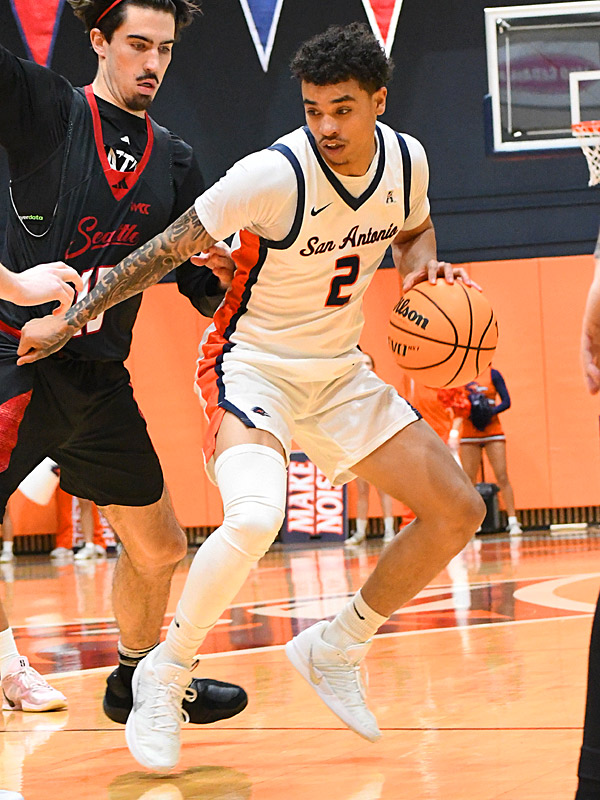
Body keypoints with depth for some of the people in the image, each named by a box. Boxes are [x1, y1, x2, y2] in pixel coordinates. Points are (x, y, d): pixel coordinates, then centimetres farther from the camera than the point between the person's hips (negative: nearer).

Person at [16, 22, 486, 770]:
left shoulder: (406, 159, -7)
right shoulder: (274, 175, -25)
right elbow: (167, 251, -15)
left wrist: (424, 266, -8)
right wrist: (70, 319, -12)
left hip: (339, 370, 7)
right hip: (252, 363, -7)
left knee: (456, 512, 2)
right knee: (254, 517, -34)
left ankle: (335, 650, 18)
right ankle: (163, 678, -13)